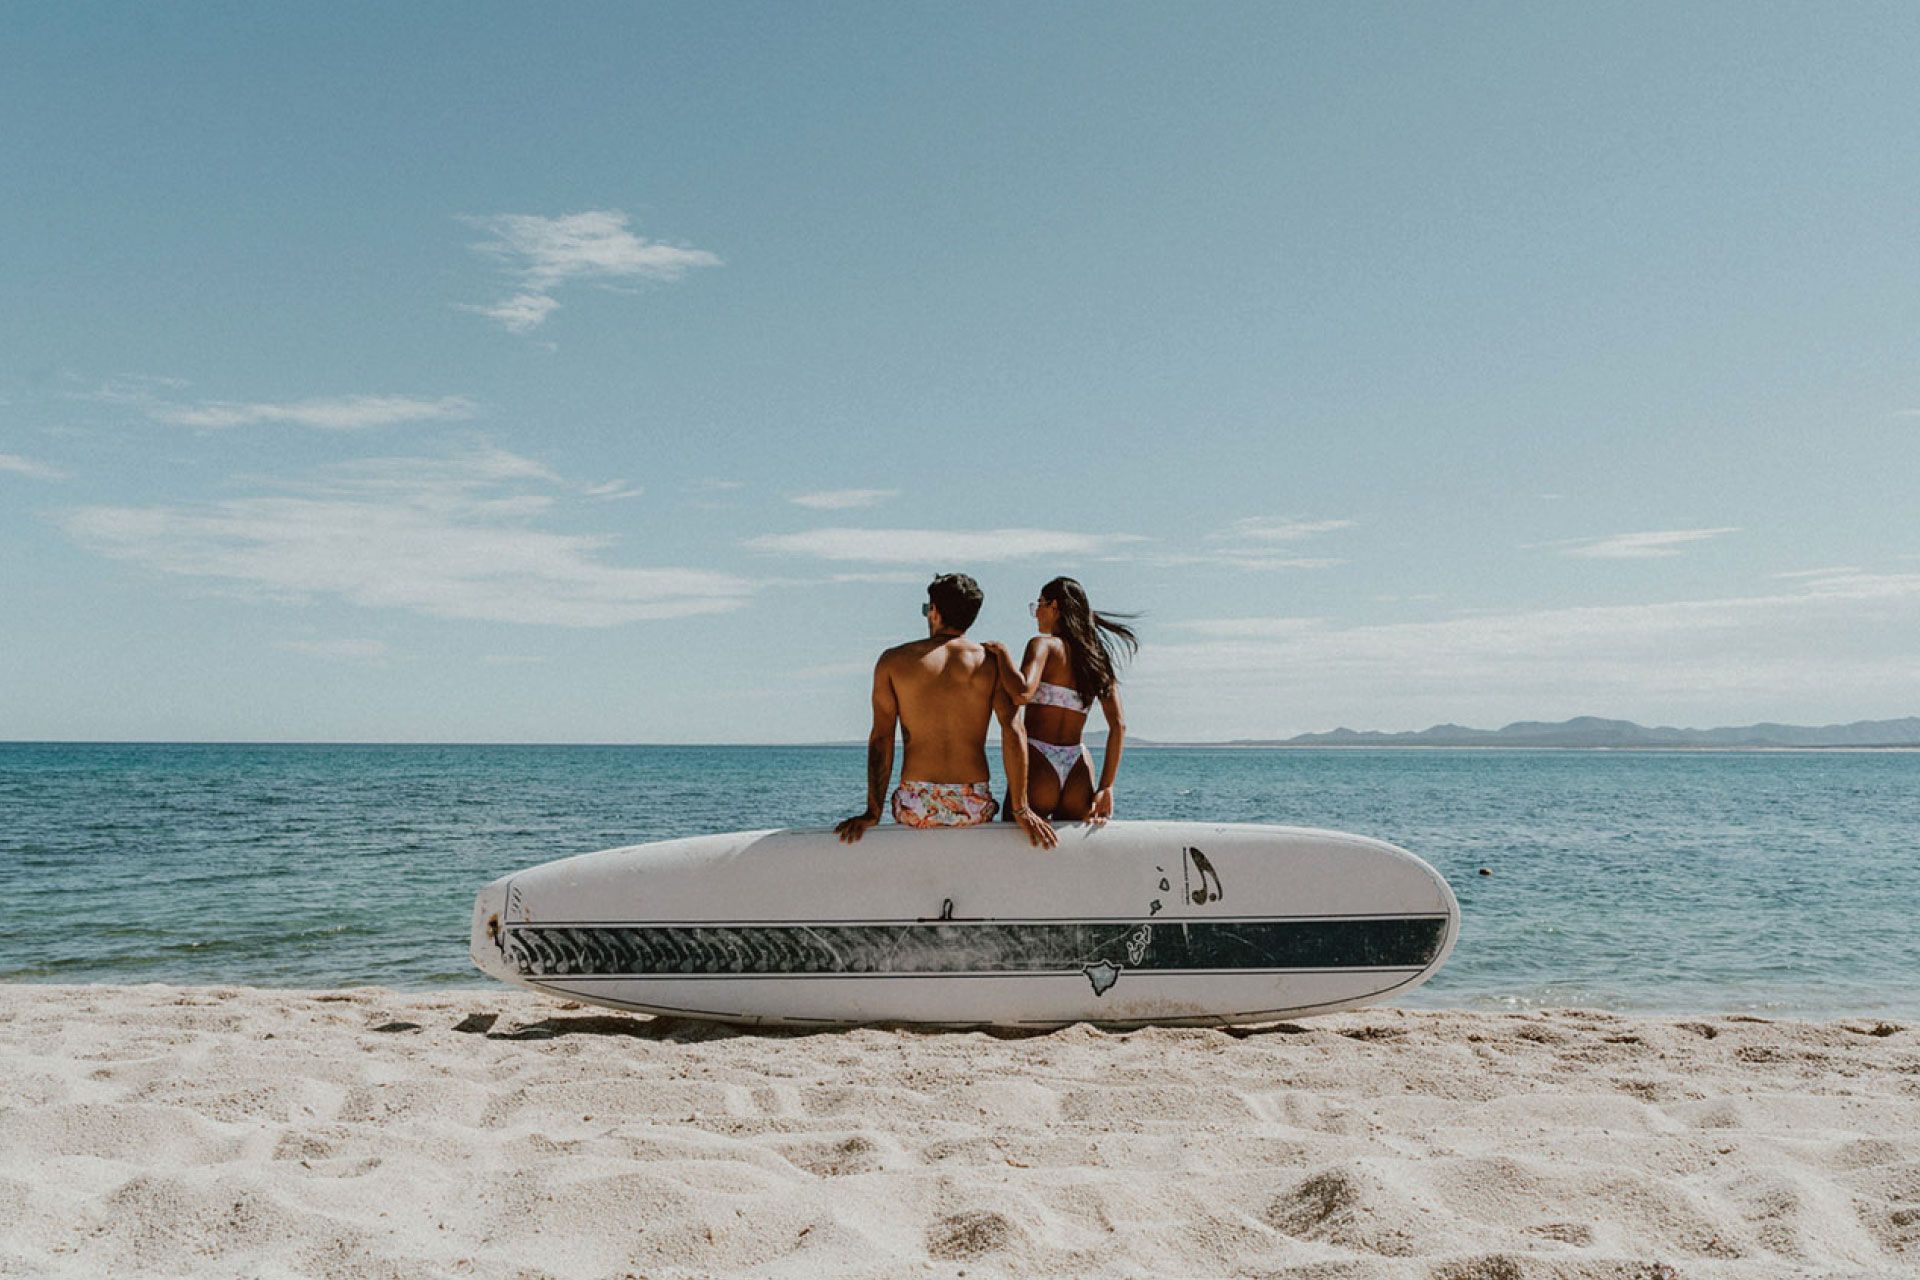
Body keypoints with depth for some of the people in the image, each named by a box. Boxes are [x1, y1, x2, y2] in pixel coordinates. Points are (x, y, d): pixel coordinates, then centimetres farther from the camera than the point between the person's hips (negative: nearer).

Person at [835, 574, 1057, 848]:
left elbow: (881, 738, -2)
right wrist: (1020, 809, -8)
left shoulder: (893, 661, 3)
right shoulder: (992, 662, 2)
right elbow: (1014, 731, -9)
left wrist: (872, 812, -2)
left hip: (916, 805, 0)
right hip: (974, 806, 0)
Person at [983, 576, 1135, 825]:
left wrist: (1002, 653, -8)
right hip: (1079, 773, 5)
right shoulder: (1098, 659, 12)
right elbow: (1119, 726, 5)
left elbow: (1022, 693, -24)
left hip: (1038, 769, -5)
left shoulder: (1044, 644, -4)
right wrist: (1106, 787, 5)